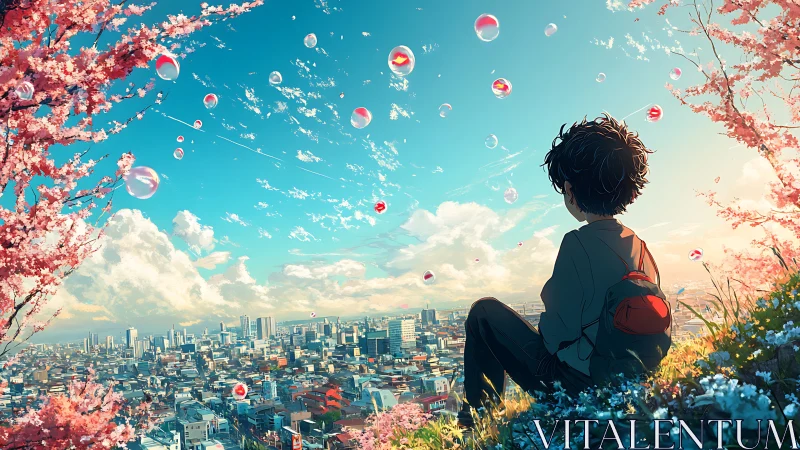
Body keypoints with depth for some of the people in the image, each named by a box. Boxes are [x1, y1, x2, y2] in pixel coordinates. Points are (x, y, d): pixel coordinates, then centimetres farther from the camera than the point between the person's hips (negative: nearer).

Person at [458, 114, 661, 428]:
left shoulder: (580, 243, -25)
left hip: (573, 383, -7)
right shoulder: (638, 245, -2)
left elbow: (557, 332, -23)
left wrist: (545, 325, 1)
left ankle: (479, 412, 20)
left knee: (484, 311, 7)